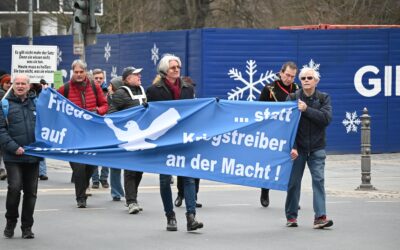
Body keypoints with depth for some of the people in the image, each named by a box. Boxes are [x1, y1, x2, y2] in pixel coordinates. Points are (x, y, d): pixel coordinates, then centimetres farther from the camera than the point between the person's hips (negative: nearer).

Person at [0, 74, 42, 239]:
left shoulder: (36, 102, 11)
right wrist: (13, 147, -14)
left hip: (34, 155, 3)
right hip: (13, 156, -3)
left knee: (31, 191, 6)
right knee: (14, 187, -14)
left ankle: (27, 226, 16)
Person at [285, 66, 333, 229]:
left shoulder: (323, 98, 2)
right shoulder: (293, 98, -1)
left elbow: (326, 118, -15)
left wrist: (307, 110, -22)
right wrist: (291, 147, -17)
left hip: (316, 148, 0)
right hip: (297, 147, 0)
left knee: (318, 179, -10)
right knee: (293, 182, 3)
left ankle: (320, 216, -13)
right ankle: (291, 216, 15)